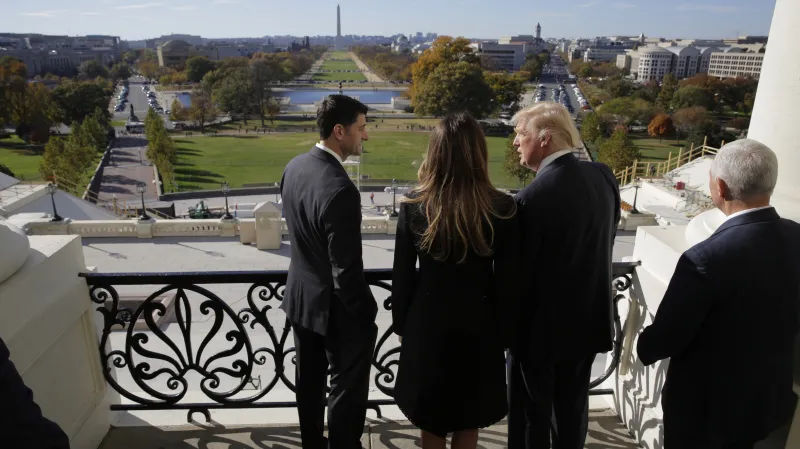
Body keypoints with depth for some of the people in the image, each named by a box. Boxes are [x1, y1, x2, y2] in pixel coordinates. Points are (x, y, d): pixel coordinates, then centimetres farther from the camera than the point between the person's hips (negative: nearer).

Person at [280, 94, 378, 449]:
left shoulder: (294, 167, -4)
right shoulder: (340, 189, -30)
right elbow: (346, 269, -26)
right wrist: (367, 313, -12)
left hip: (301, 295, 8)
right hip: (336, 307, -8)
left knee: (310, 382, 24)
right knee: (347, 387, 13)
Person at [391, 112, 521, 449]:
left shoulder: (414, 205, -14)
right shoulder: (502, 208, -15)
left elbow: (402, 275, -7)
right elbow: (508, 281, -9)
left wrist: (401, 323, 7)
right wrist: (503, 333, 5)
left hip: (428, 320, 0)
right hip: (478, 323, 0)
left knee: (431, 415, 22)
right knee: (469, 416, 22)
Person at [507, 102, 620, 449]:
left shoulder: (532, 196, -26)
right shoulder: (604, 177, -6)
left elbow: (519, 271, -19)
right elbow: (606, 240, 6)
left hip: (541, 326, -6)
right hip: (588, 318, 6)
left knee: (532, 416, 14)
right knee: (573, 407, 24)